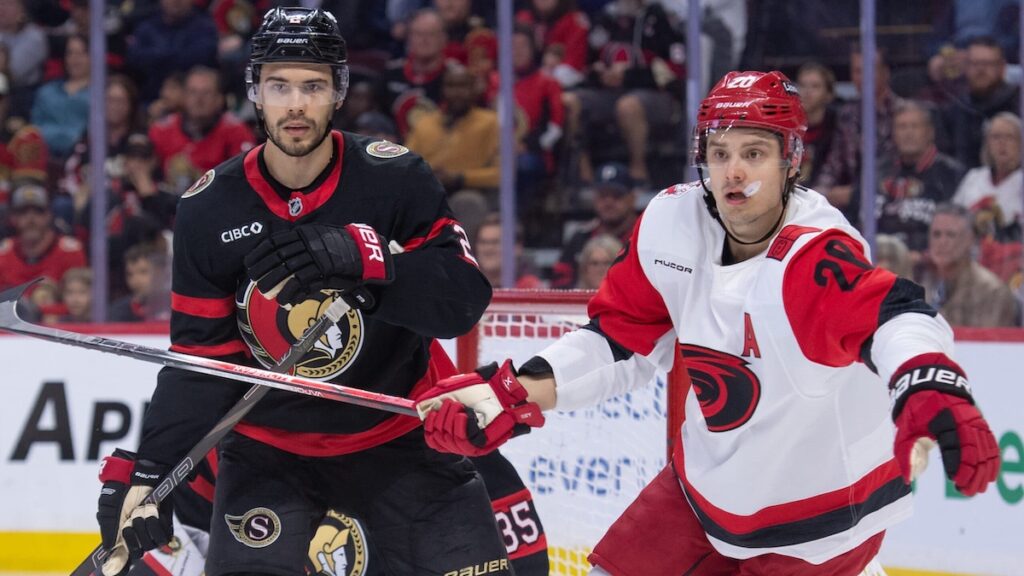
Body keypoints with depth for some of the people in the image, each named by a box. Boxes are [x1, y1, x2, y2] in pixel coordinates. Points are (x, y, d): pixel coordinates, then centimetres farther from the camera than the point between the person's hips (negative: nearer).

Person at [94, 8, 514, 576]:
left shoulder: (396, 179, -13)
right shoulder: (209, 209, -8)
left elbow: (465, 298, -23)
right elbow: (202, 360, -4)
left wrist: (360, 257, -38)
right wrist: (145, 469, -14)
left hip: (400, 437, -1)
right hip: (268, 451, 1)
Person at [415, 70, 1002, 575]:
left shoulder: (811, 258, -32)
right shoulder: (672, 227, -11)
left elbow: (893, 314, -51)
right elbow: (619, 339, 2)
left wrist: (929, 390, -72)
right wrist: (514, 395, -8)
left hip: (822, 514, -6)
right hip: (707, 483, 6)